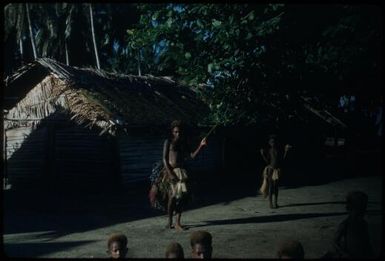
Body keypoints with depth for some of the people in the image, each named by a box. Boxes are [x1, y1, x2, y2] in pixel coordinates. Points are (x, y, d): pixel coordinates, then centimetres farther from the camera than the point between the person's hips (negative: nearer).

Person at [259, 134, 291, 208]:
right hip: (270, 169, -2)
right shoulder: (268, 150, -1)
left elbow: (282, 159, 1)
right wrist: (262, 154, -15)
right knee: (270, 186, -1)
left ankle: (275, 202, 13)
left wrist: (286, 150, 0)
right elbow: (267, 161, -4)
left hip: (277, 169, 2)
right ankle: (270, 203, 4)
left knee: (276, 186, 6)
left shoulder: (279, 150, 5)